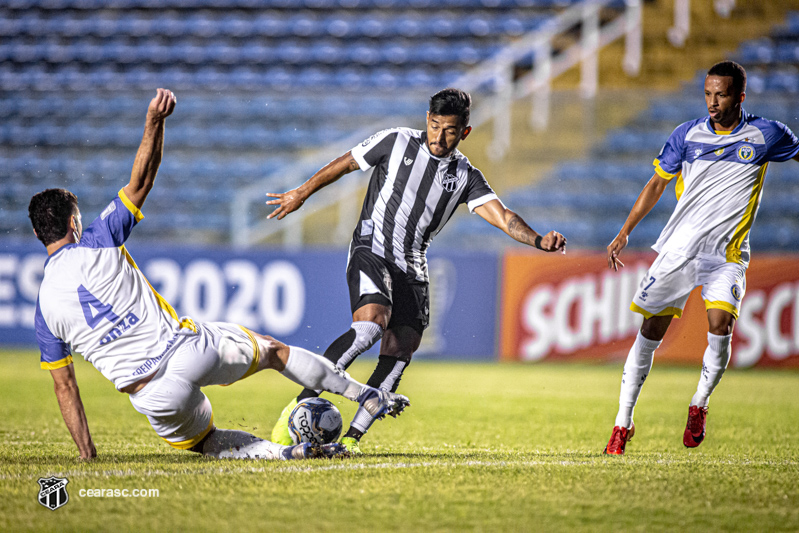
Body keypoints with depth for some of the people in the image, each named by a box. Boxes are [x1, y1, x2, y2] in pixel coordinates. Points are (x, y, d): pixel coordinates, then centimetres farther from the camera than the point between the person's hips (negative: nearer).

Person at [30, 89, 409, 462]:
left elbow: (64, 387, 7)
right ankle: (370, 397, 34)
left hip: (153, 398, 2)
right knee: (274, 350, 24)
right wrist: (154, 122, 1)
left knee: (202, 440, 28)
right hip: (186, 348, -2)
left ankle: (281, 451, 2)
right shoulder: (96, 243, -6)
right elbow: (142, 181, -2)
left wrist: (86, 455, 13)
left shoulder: (44, 310, 2)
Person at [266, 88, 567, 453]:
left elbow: (503, 217, -6)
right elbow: (344, 164, 11)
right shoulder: (395, 142, -2)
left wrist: (538, 241, -24)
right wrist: (301, 194, 18)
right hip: (371, 251, -4)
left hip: (412, 270, 5)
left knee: (399, 353, -8)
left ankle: (352, 436, -3)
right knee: (370, 326, -28)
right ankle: (300, 404, -25)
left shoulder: (466, 177, 6)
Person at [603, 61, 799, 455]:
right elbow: (657, 184, 11)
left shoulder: (765, 135, -2)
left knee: (720, 323, -23)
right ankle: (623, 422, 11)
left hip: (727, 253, -1)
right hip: (678, 248, 1)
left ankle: (699, 404, 1)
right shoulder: (688, 134, 2)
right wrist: (625, 233, 7)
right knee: (651, 331, 0)